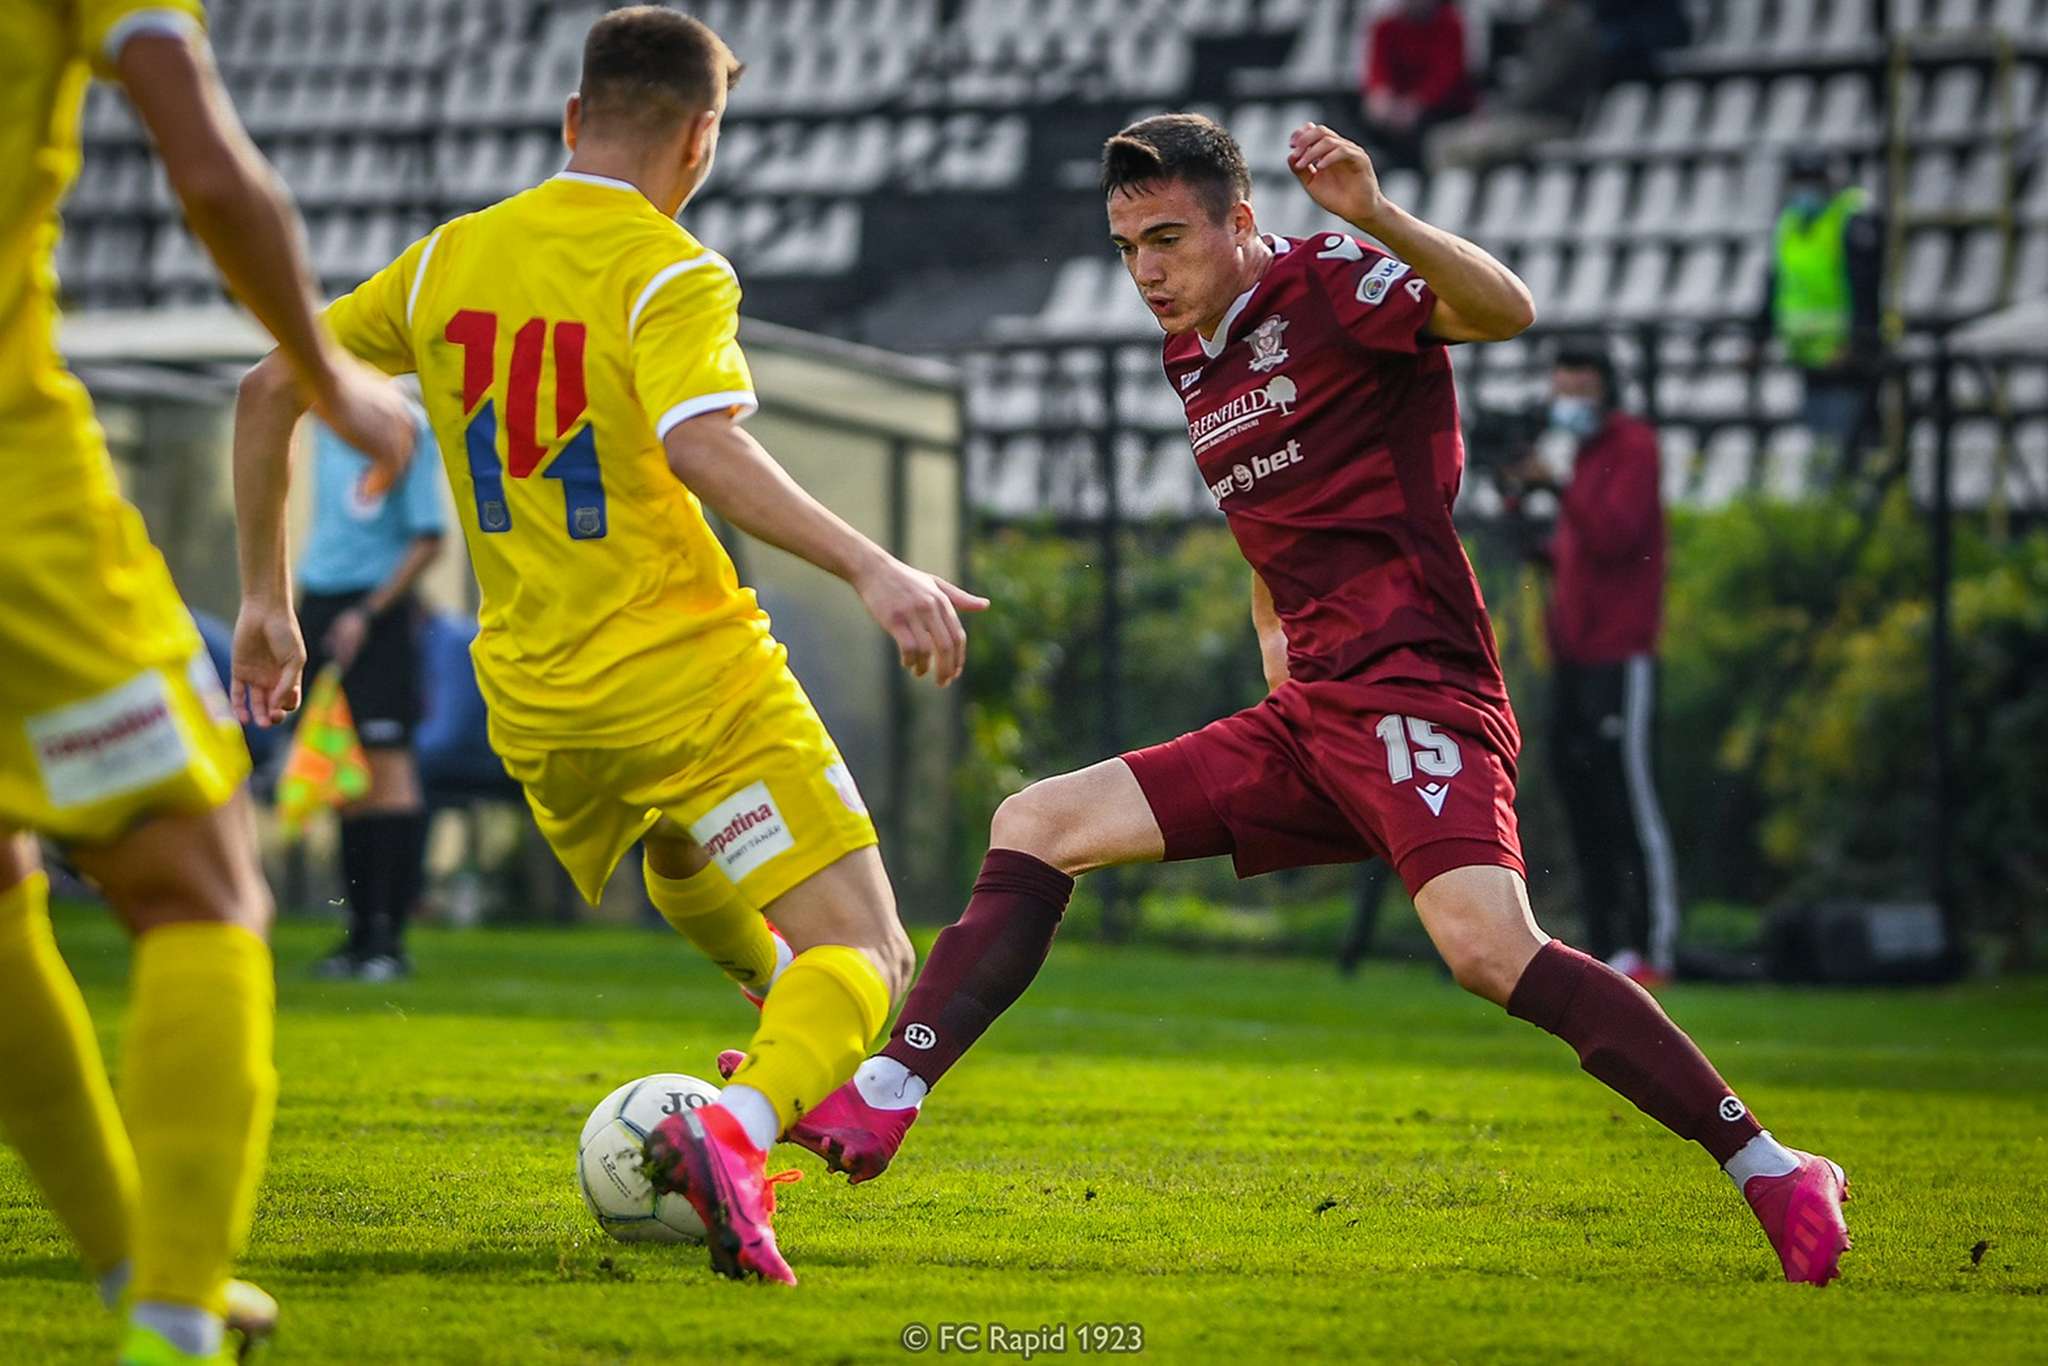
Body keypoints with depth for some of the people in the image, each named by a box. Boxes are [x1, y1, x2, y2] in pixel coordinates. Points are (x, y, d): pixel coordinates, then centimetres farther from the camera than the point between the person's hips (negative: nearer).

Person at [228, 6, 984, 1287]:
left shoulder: (452, 259, 9)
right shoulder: (670, 273, -10)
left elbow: (270, 388, 14)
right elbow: (701, 447, -29)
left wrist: (267, 594, 22)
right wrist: (872, 567, -32)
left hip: (532, 702, 7)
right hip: (692, 678, -7)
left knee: (690, 877, 38)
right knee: (866, 956, -8)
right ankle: (738, 1127, -33)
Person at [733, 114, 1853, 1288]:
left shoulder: (1325, 284, -4)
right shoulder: (1195, 363, 20)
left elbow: (1506, 311, -23)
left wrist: (1376, 218, -37)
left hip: (1413, 696, -9)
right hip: (1309, 717, 9)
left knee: (1488, 947, -30)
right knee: (1036, 826, 4)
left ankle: (1772, 1171, -24)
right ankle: (881, 1101, 5)